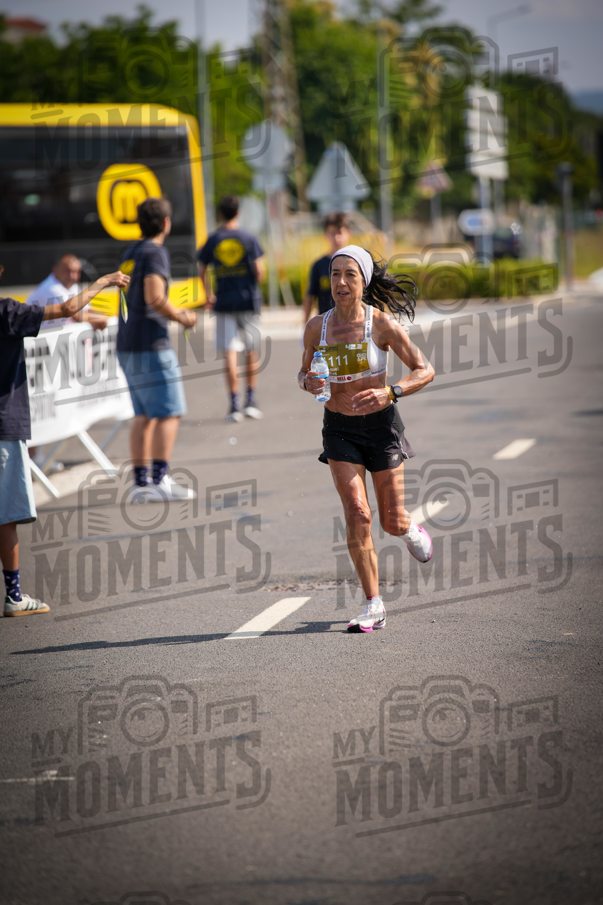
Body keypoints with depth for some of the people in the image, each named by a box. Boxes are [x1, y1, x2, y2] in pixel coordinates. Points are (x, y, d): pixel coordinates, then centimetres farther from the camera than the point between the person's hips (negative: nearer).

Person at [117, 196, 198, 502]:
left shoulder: (130, 253, 16)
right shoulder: (155, 252, -10)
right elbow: (154, 299, -22)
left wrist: (175, 312, 21)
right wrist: (181, 318, -7)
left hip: (128, 347, 9)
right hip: (151, 345, -9)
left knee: (144, 416, 10)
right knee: (169, 413, -6)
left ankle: (141, 482, 7)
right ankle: (160, 480, -11)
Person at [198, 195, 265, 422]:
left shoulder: (212, 241, 3)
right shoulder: (249, 239, -2)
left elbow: (202, 272, 7)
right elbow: (259, 271, -8)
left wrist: (209, 296, 21)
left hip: (224, 302, 1)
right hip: (248, 301, -1)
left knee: (230, 354, -1)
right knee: (252, 352, 12)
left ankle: (234, 405, -4)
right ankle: (250, 401, 13)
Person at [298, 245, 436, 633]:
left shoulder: (382, 323, -12)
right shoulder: (317, 326, -3)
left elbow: (425, 370, -10)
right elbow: (305, 372, 13)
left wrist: (390, 393, -26)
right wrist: (308, 382, -12)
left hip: (381, 425, -2)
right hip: (339, 429, 2)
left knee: (392, 521, 3)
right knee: (357, 514, -13)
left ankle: (410, 530, 43)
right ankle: (374, 607, -5)